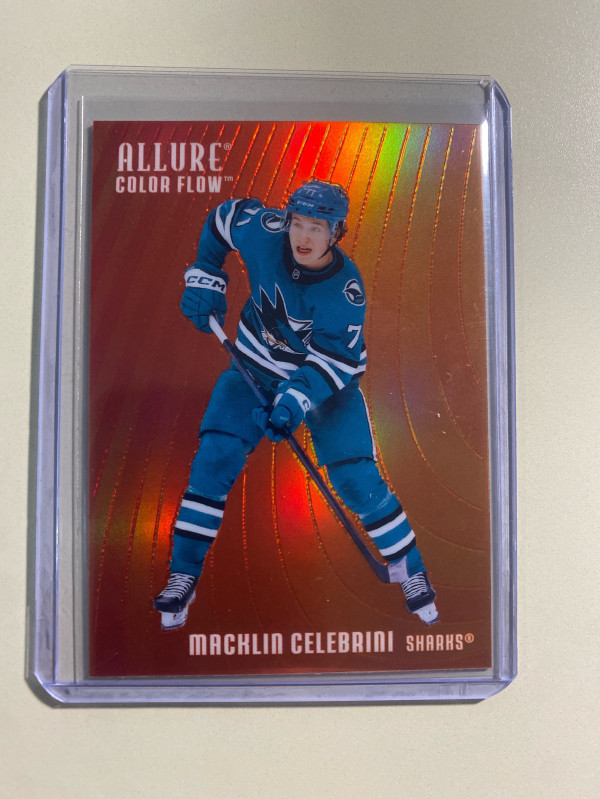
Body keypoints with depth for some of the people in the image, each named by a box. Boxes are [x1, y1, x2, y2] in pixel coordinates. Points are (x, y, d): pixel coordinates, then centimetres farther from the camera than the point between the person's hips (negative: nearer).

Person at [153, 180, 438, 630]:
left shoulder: (347, 292, -25)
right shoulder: (263, 231, -18)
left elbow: (336, 360, -24)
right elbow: (223, 217, 3)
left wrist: (296, 400, -38)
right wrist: (206, 277, -1)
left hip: (327, 379, -2)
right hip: (256, 370, 3)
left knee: (357, 479, -9)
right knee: (213, 460, -11)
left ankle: (411, 571, 15)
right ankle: (183, 576, 3)